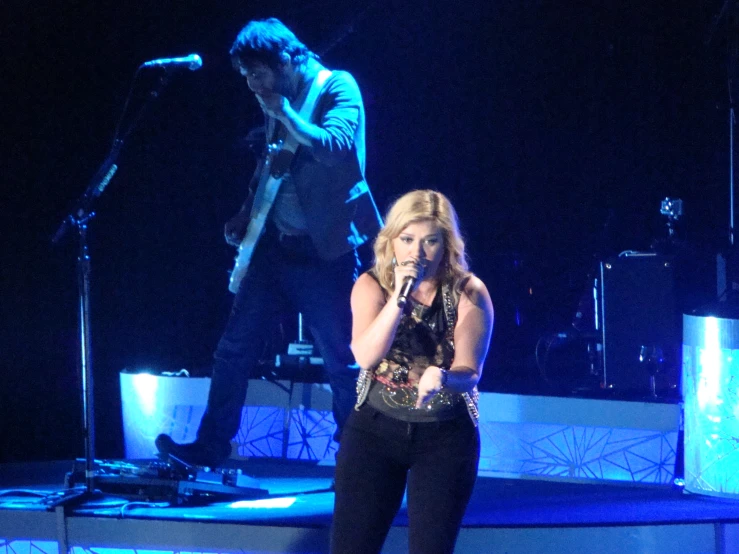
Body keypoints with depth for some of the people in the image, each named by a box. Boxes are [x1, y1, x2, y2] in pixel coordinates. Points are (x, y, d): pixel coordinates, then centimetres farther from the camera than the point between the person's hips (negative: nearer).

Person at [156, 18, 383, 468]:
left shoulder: (337, 89, -11)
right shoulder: (279, 99, 11)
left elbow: (336, 148, -28)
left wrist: (283, 114, -25)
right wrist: (247, 213, 14)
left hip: (325, 251, -7)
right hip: (276, 245, 7)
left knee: (343, 362, 0)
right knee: (234, 347, 4)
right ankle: (212, 447, 10)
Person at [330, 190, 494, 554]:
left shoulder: (468, 293, -8)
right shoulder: (371, 286, -4)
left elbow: (470, 371, -18)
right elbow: (365, 356, -19)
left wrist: (441, 377, -41)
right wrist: (400, 296, -28)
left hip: (447, 437, -1)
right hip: (375, 429, 1)